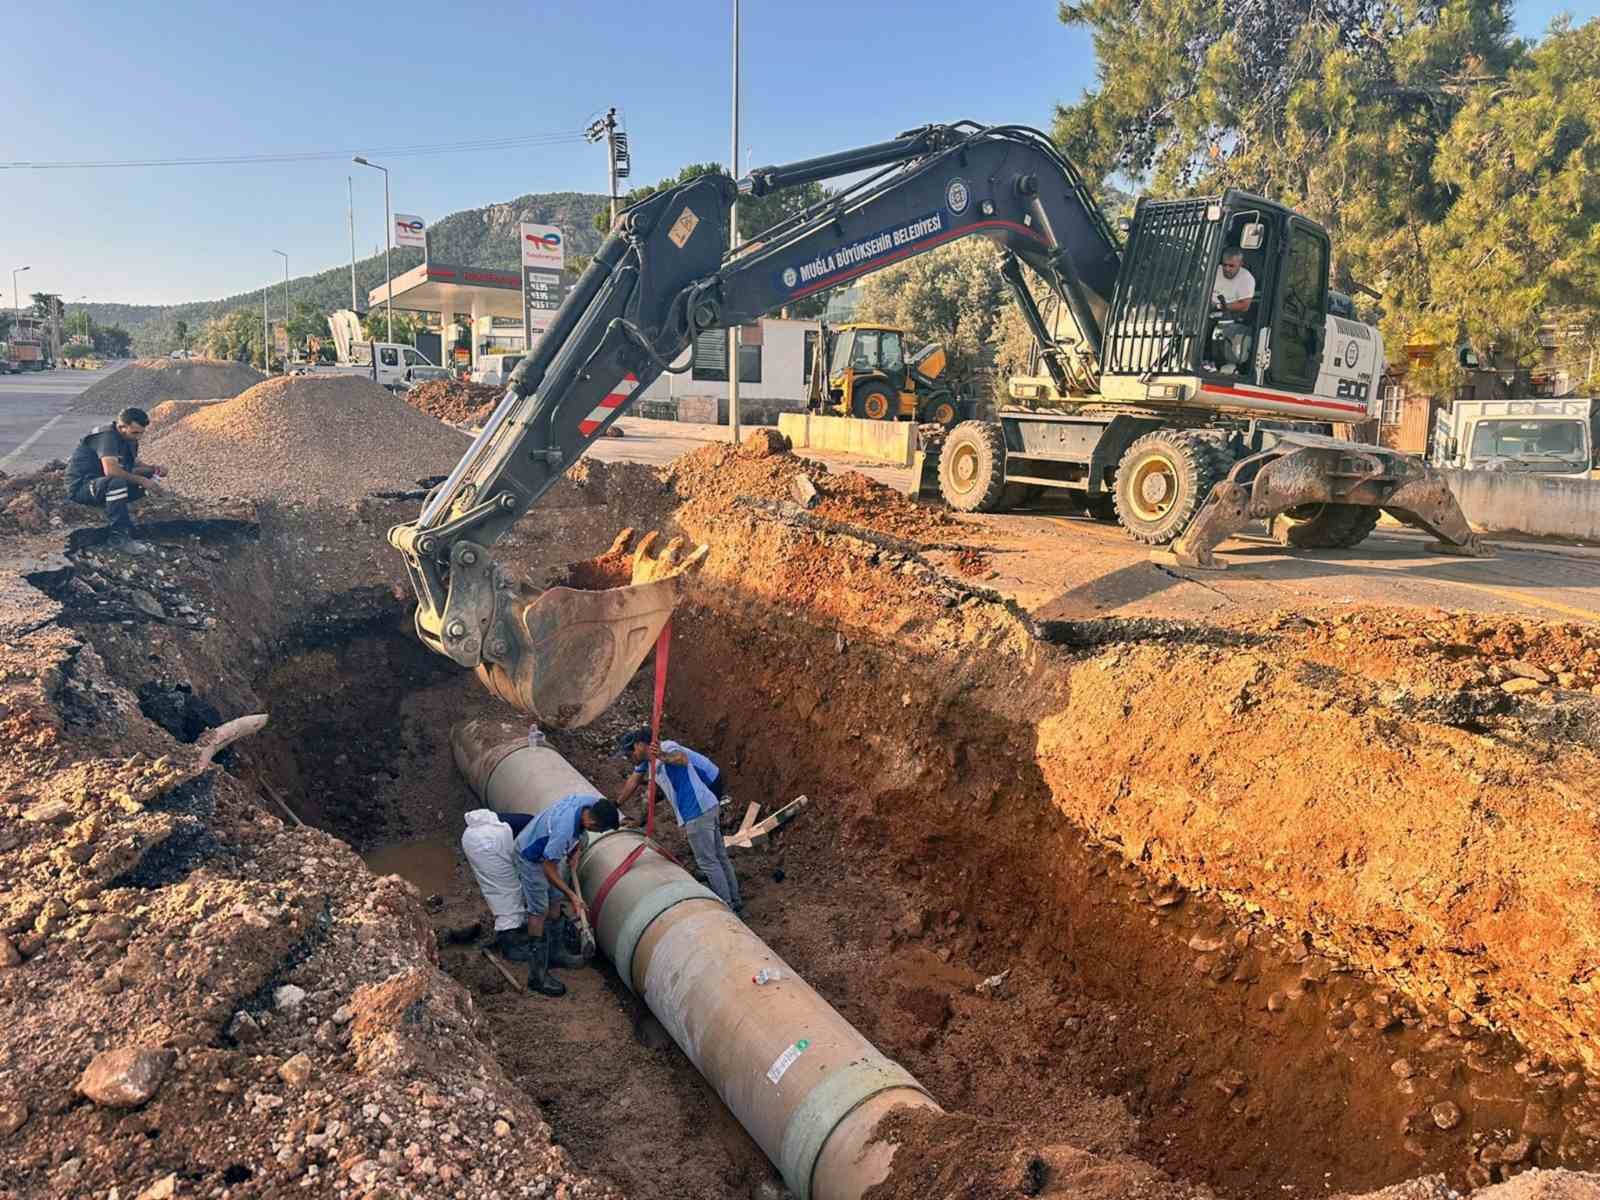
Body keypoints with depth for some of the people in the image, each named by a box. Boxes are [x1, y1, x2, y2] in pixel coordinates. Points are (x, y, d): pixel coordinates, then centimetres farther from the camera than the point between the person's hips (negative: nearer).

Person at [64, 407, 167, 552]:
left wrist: (154, 468, -4)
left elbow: (134, 465, 16)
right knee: (117, 482, -39)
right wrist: (142, 480, -31)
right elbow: (111, 470, -36)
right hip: (80, 486, -9)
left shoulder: (129, 438, 5)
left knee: (149, 475, 0)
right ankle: (119, 537, -32)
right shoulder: (107, 436, -22)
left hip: (103, 484, 9)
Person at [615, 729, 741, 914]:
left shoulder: (667, 748, -16)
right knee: (719, 856, 17)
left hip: (698, 812, -10)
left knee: (708, 861, -1)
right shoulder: (647, 760, 13)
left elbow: (682, 758, -40)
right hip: (709, 808, 10)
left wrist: (664, 757, -61)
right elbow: (633, 782, 27)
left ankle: (727, 907, 6)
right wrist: (616, 806, 36)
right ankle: (735, 900, 28)